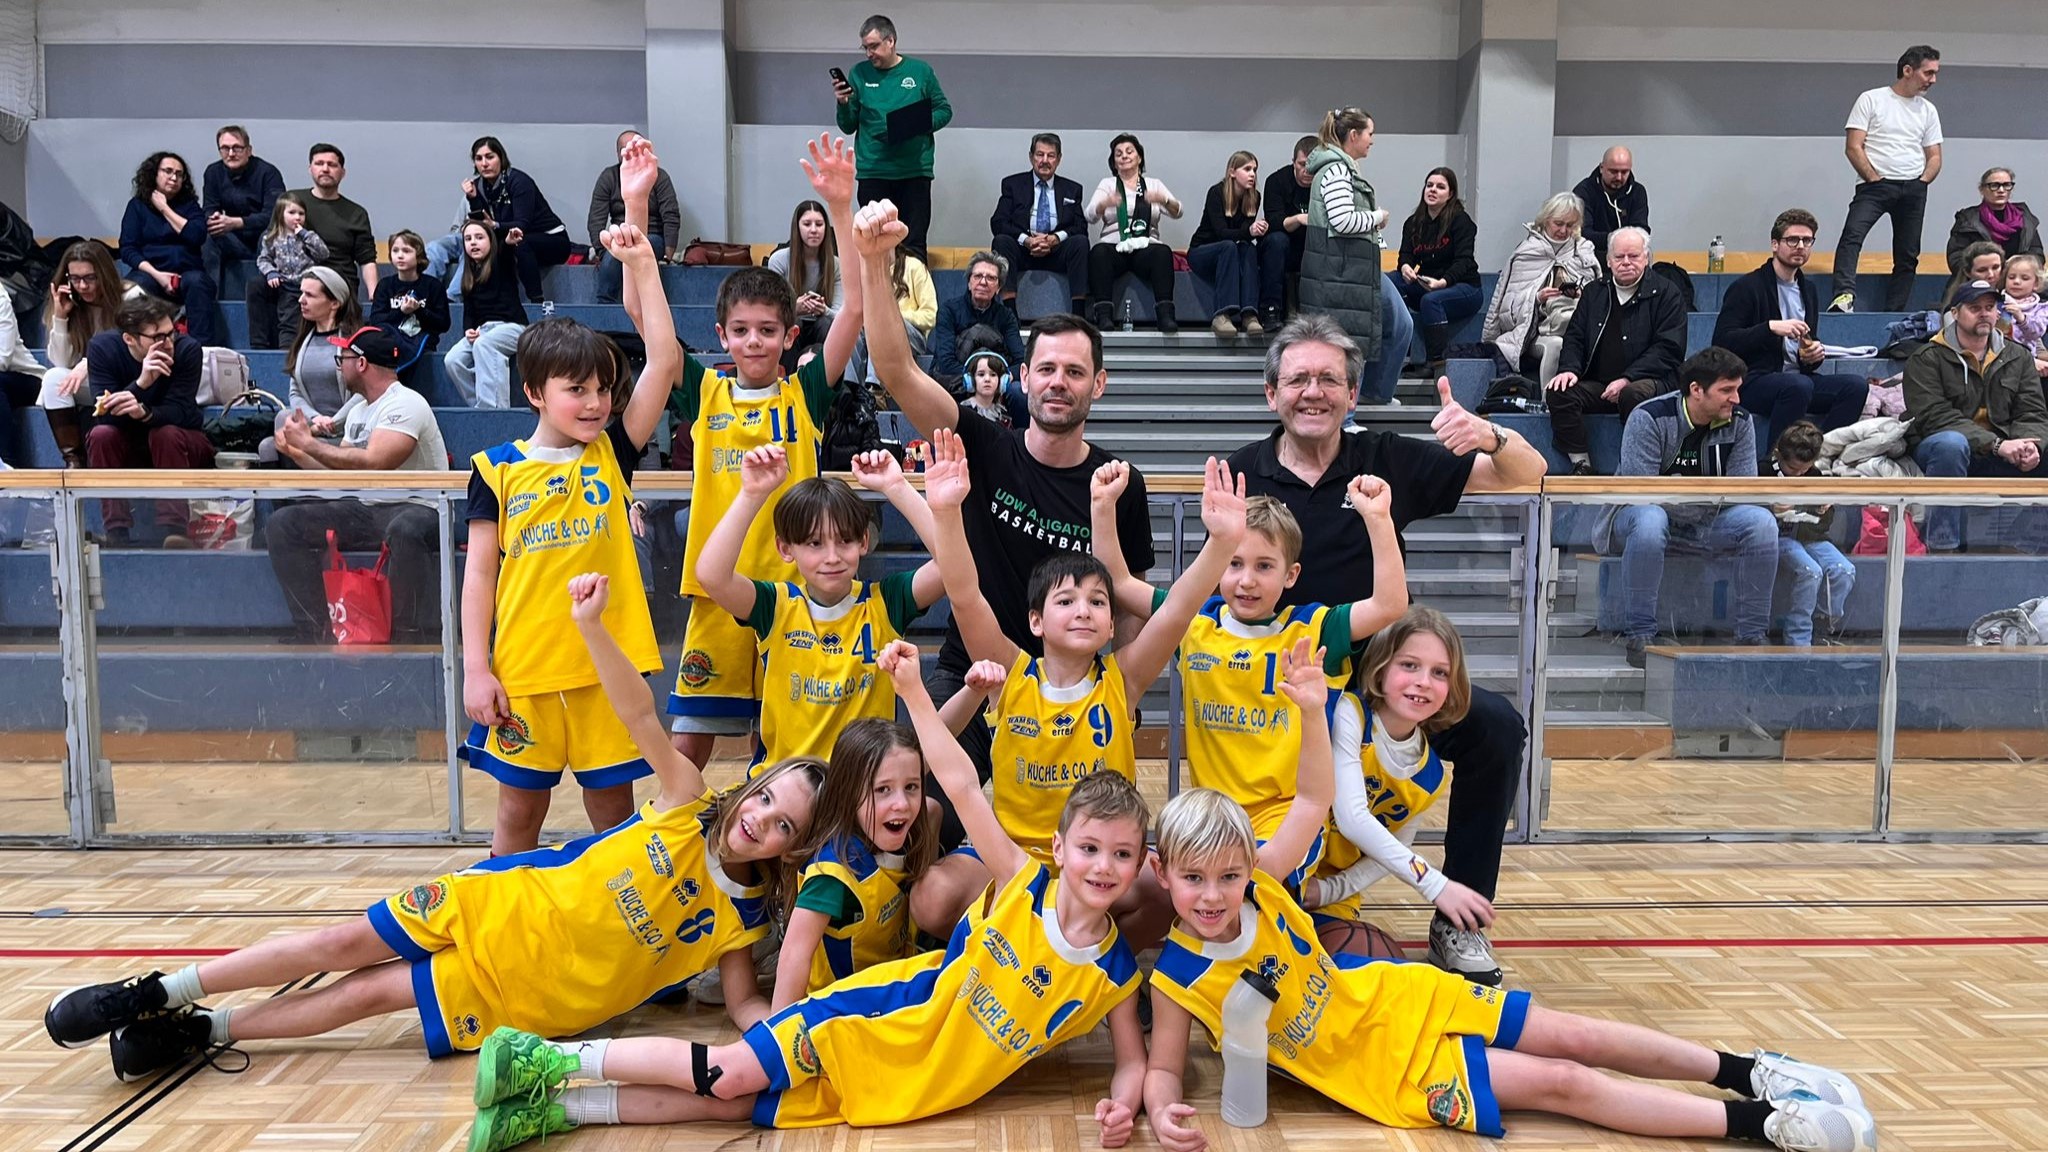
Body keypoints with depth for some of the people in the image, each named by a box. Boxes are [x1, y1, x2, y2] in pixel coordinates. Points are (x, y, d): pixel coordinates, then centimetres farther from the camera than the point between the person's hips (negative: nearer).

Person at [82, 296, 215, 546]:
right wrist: (141, 383, -42)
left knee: (166, 433, -32)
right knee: (101, 434, -28)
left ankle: (174, 529, -33)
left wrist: (143, 412, -47)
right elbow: (104, 416, -25)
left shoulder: (187, 349, -20)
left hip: (178, 444, -1)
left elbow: (180, 413, -25)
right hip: (125, 449, 2)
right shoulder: (102, 348, -17)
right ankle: (116, 532, -25)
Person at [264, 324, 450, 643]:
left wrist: (309, 442, -16)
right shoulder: (358, 409, 16)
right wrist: (296, 452, 5)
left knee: (406, 529, -42)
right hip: (365, 510, 9)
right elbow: (341, 473, 19)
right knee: (282, 525, -1)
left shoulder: (406, 404, -12)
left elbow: (372, 463, -26)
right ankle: (313, 634, 0)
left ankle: (415, 638, -27)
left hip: (419, 509, -9)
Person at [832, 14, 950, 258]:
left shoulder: (920, 71, 3)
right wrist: (843, 104, -11)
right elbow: (848, 127, 10)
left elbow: (944, 110, 9)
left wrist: (923, 124, -10)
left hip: (915, 171, -1)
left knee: (914, 244, 0)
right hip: (873, 173, 1)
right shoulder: (860, 73, 6)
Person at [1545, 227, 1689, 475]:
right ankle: (1581, 465, -18)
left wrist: (1626, 379, -17)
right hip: (1598, 385, 4)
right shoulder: (1593, 292, 18)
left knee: (1634, 395, -38)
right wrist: (1569, 368, -6)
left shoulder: (1666, 295, 4)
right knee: (1559, 392, -24)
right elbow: (1574, 337, 17)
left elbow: (1667, 349, -5)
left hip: (1648, 382, -4)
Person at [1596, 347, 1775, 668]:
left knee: (1762, 521, -21)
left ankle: (1751, 636, -13)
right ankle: (1639, 636, -31)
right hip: (1634, 516, -4)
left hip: (1705, 523, 5)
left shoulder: (1740, 423, -2)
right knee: (1649, 518, -40)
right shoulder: (1649, 418, -17)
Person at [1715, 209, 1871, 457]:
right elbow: (1721, 341, -13)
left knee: (1855, 385, -17)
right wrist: (1770, 327, -23)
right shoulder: (1746, 287, -3)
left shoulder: (1808, 290, 19)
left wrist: (1813, 354, 4)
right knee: (1799, 386, -36)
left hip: (1797, 377, 7)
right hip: (1752, 381, -7)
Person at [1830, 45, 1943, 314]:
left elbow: (1935, 156, 18)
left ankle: (1894, 314, 9)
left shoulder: (1928, 110, 16)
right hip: (1875, 185, -5)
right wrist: (1875, 179, -12)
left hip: (1913, 190, 5)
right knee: (1852, 234, -29)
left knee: (1908, 255, 4)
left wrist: (1922, 182, -1)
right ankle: (1844, 295, -42)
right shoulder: (1871, 100, 2)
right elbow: (1853, 147, -6)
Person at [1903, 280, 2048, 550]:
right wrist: (1996, 444, -25)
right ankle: (1942, 545, -34)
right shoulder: (1927, 359, -4)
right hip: (1940, 448, -4)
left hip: (2003, 454, 5)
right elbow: (1935, 417, -16)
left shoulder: (2018, 356, 12)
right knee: (1951, 443, -38)